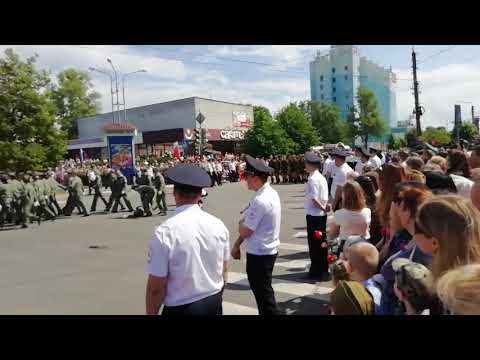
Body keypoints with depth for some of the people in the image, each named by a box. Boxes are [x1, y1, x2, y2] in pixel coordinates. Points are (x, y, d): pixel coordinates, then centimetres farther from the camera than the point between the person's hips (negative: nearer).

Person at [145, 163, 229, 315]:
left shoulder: (165, 232, -22)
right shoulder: (218, 225, -7)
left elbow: (155, 288, -17)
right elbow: (224, 270, 5)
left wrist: (151, 313, 0)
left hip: (181, 308, -4)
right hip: (214, 304, 5)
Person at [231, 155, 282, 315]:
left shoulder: (260, 200, -26)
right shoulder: (270, 193, 4)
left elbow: (245, 231, -21)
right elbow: (250, 226, 9)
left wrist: (240, 222, 1)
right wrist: (237, 245, 12)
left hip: (259, 254, -9)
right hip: (267, 250, 9)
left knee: (264, 294, 7)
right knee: (263, 292, 24)